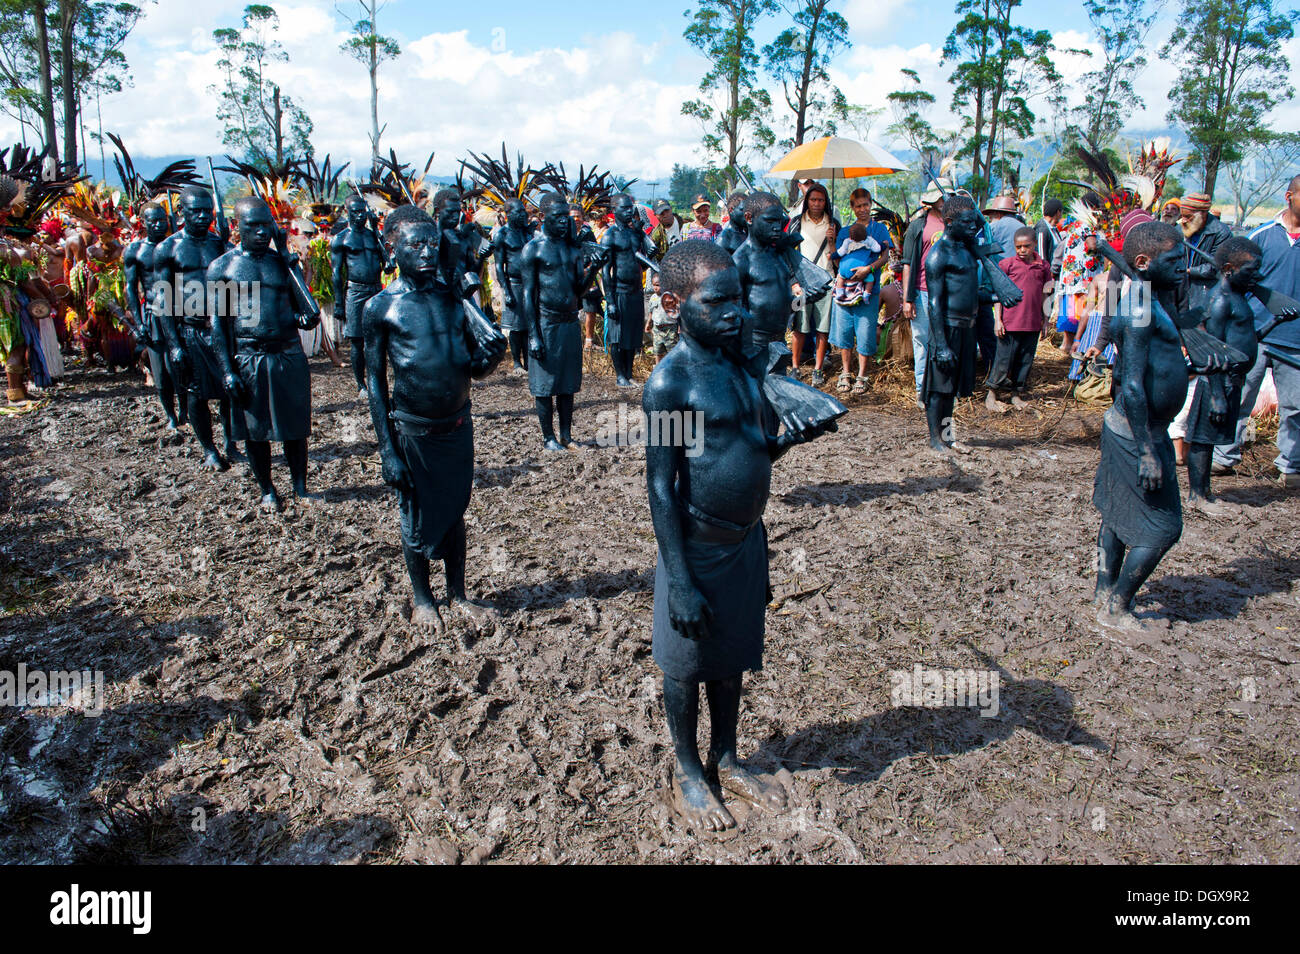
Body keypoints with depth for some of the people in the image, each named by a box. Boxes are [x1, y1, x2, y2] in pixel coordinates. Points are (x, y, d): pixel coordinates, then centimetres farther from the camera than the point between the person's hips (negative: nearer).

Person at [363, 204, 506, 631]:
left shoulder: (454, 296, 1)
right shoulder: (381, 308, -10)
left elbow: (473, 368, 7)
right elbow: (375, 381, -7)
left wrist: (489, 356, -17)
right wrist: (388, 452, -10)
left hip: (459, 424, 4)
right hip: (413, 430, -4)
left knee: (455, 512, 17)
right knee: (417, 520, 11)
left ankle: (457, 594, 34)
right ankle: (421, 599, 32)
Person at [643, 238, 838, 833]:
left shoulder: (749, 365, 3)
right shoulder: (670, 382, -18)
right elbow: (662, 489, -18)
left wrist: (790, 436, -8)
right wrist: (681, 582, -18)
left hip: (748, 543, 7)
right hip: (698, 552, -6)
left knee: (732, 661, 21)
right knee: (687, 668, 13)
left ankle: (726, 760, 42)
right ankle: (688, 775, 34)